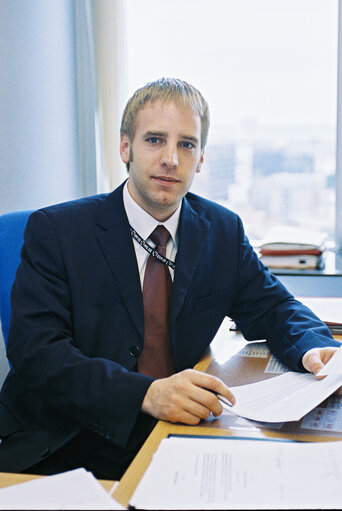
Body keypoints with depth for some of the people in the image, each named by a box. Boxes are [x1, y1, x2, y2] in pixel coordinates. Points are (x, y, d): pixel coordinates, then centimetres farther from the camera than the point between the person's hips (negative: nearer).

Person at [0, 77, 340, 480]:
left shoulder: (223, 231, 7)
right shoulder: (54, 231, -6)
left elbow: (271, 308, 14)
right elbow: (34, 351, -15)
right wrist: (145, 393, -31)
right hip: (66, 450, -4)